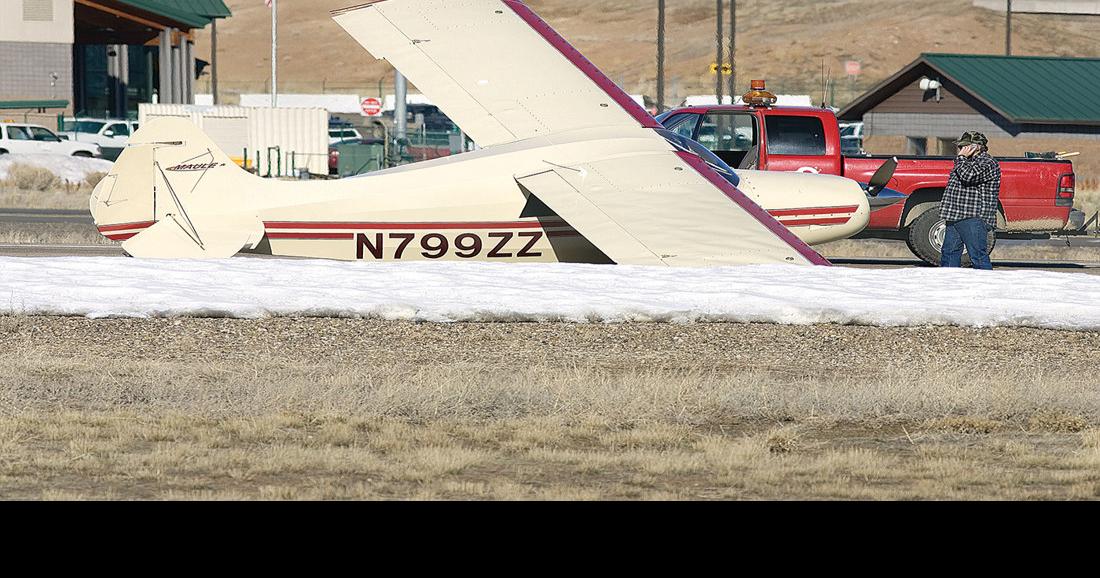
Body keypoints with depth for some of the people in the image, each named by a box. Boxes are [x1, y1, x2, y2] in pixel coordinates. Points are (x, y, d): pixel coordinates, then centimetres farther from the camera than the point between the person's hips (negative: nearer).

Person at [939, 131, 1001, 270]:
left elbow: (968, 176, -24)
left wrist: (961, 158, -12)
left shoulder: (987, 163, -10)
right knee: (949, 254, 11)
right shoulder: (968, 161, 22)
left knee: (978, 256, -12)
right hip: (955, 218, 10)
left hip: (974, 219, -10)